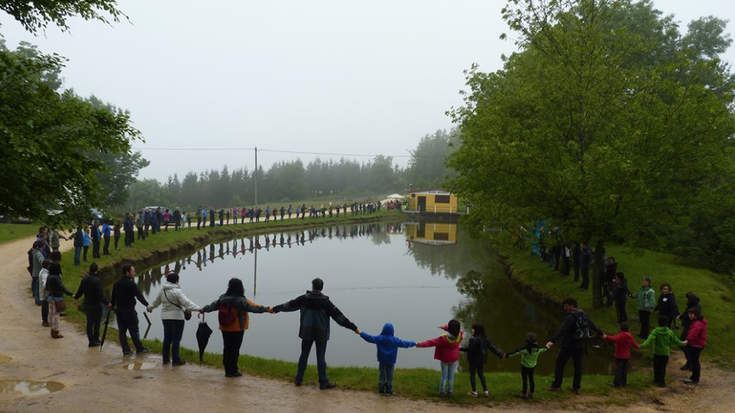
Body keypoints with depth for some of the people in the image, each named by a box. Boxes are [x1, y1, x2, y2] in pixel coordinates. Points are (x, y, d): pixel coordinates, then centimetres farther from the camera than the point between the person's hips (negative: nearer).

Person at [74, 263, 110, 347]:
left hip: (87, 305, 6)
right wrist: (107, 303, -22)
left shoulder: (84, 280, 0)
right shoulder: (97, 281, -21)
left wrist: (75, 297, 32)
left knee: (89, 323, 11)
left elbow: (80, 291, 12)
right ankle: (96, 339, 15)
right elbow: (100, 295, -25)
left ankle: (91, 341, 15)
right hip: (96, 305, -6)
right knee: (96, 323, 8)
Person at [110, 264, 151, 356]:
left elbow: (113, 297, 17)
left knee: (122, 331, 8)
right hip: (129, 311, -6)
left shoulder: (116, 283, 7)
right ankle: (139, 348, 11)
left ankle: (126, 350, 8)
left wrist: (112, 305, 30)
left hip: (119, 311, 6)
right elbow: (139, 295, -22)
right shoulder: (131, 284, -16)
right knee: (134, 330, 3)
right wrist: (147, 305, -23)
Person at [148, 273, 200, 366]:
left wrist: (150, 307, 41)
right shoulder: (177, 291, -18)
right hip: (177, 318, -7)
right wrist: (198, 308, -32)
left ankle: (165, 359, 24)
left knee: (167, 338, 16)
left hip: (165, 318, 7)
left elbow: (156, 301, 22)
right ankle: (175, 360, 2)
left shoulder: (162, 290, 5)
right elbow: (187, 303, -27)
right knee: (176, 339, -1)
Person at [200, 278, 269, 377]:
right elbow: (253, 307, -19)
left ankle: (227, 370, 19)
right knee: (235, 350, 1)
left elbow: (213, 305, 15)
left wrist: (204, 309, 32)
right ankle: (233, 371, 5)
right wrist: (266, 309, -15)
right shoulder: (241, 300, -18)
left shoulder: (223, 298, 1)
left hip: (225, 328, 6)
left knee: (227, 349, 12)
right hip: (237, 329, -6)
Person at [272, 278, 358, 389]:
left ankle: (298, 379, 23)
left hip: (307, 332, 3)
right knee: (321, 357, 1)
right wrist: (353, 327, -13)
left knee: (304, 355, 15)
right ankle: (323, 382, 4)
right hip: (321, 334, -3)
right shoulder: (325, 301, -12)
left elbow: (289, 305, 12)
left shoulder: (304, 298, -2)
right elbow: (338, 315, -14)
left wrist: (276, 308, 29)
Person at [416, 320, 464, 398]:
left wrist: (422, 344, -33)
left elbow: (432, 342, -31)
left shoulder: (444, 338, -26)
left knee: (444, 375, 10)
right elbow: (458, 330, 6)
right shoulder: (460, 336, -15)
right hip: (454, 360, 2)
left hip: (445, 360, -2)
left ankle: (441, 392, 13)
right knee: (451, 376, 12)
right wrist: (445, 327, -2)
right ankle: (449, 392, 15)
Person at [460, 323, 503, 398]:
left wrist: (460, 349, -18)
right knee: (480, 373, 21)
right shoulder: (485, 339, -1)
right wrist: (500, 354, 7)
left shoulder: (474, 339, -24)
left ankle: (474, 392, 12)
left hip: (474, 360, -7)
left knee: (472, 374, 7)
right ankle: (485, 391, 22)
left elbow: (469, 349, -26)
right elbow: (492, 347, 0)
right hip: (481, 359, 7)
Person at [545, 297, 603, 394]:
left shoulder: (571, 317, -21)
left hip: (569, 345, -8)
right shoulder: (583, 315, 5)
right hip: (580, 345, 8)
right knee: (578, 366, 14)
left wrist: (552, 341, -44)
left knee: (560, 364, 4)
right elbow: (592, 325, 21)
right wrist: (600, 333, 40)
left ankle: (556, 386, 6)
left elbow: (562, 330, -34)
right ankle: (576, 388, 19)